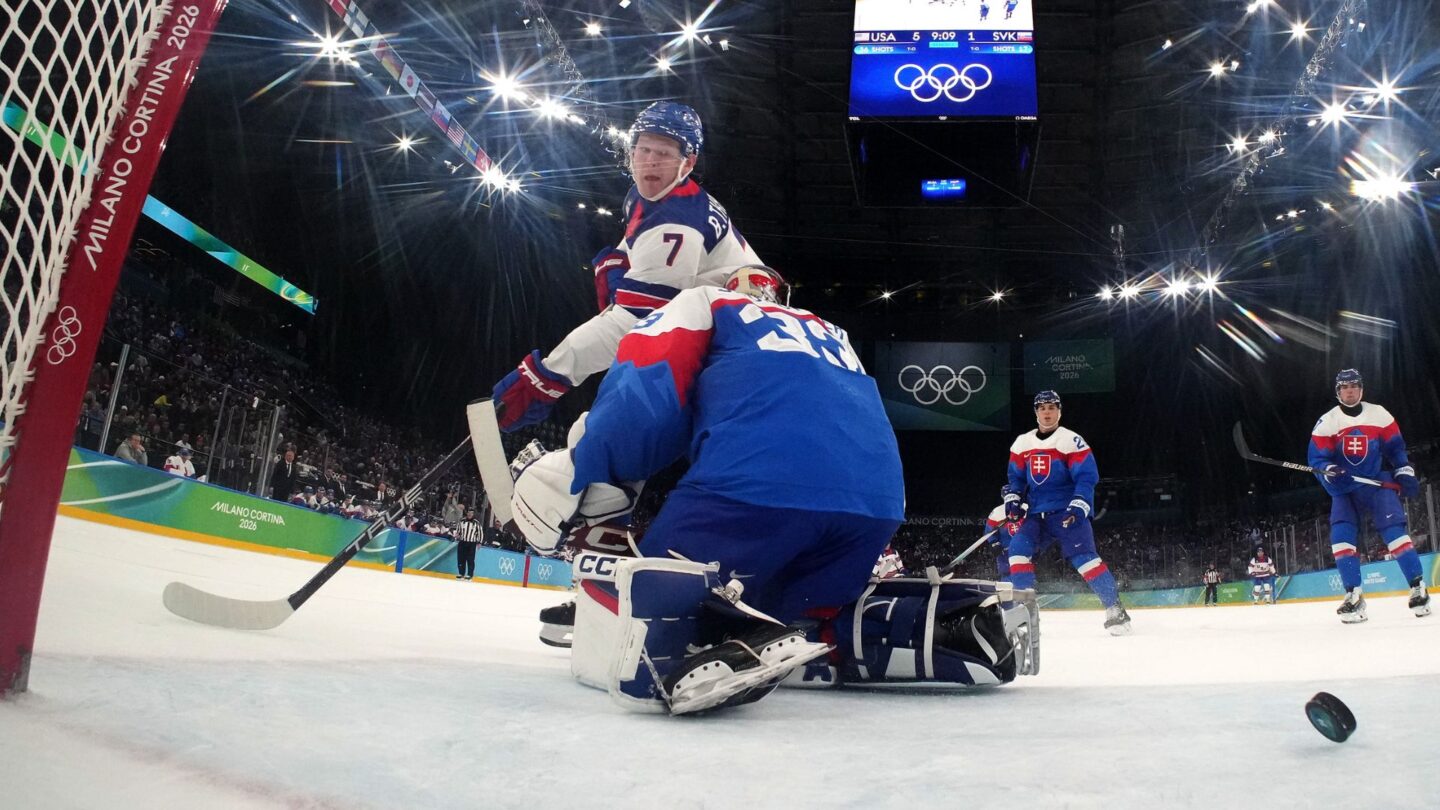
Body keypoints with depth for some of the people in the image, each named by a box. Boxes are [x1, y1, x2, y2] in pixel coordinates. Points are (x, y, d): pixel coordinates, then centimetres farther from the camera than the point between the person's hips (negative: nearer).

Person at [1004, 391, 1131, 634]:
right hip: (1037, 514, 5)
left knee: (1084, 557, -17)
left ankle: (1115, 609, -8)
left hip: (1067, 512, -5)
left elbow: (1087, 476, -11)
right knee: (1018, 548, -11)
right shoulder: (1022, 443, 10)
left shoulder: (1071, 440, -6)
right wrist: (1012, 499, 3)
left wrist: (1078, 507, -22)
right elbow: (1016, 477, 20)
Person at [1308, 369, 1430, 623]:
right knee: (1341, 536, -14)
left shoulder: (1379, 414, 3)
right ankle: (1354, 596, -11)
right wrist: (1328, 471, -26)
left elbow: (1396, 446, 10)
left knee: (1395, 531, -15)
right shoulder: (1326, 422, -2)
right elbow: (1317, 458, -6)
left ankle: (1418, 588, -6)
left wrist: (1405, 473, -1)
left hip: (1378, 483, 0)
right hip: (1344, 489, 0)